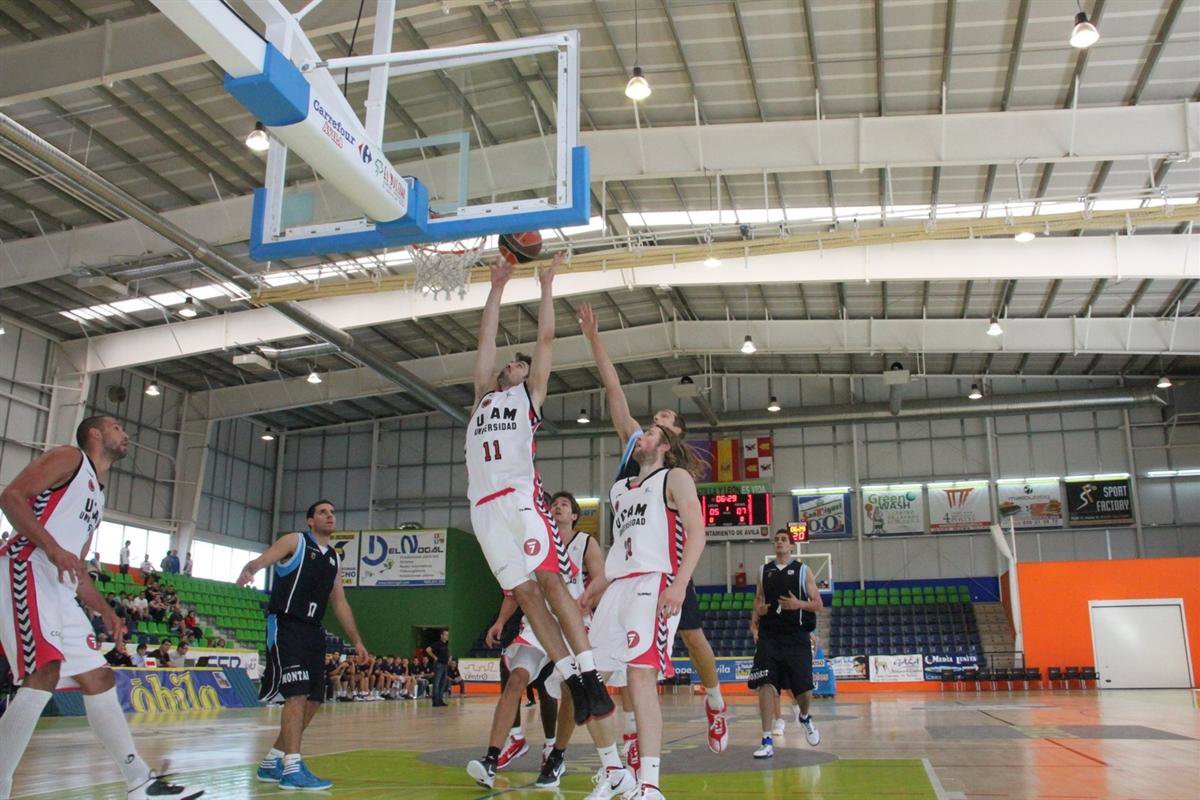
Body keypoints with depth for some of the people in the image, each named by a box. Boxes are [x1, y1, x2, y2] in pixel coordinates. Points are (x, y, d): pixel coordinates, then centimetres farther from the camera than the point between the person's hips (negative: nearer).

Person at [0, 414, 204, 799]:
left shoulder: (97, 495, 28)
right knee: (44, 675, -23)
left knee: (98, 678, 6)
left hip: (59, 590, 10)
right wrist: (53, 547, -23)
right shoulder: (69, 457, 3)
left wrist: (106, 613, 19)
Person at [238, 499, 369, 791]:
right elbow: (259, 561, -15)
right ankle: (292, 770, -13)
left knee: (313, 700, 7)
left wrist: (356, 641, 17)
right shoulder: (294, 541, -1)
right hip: (286, 626, -8)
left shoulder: (334, 559, 17)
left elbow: (340, 603, 21)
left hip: (313, 632, 8)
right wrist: (248, 570, -39)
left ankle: (272, 763, 20)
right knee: (297, 694, -16)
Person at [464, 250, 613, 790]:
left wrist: (546, 285, 20)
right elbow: (485, 338, 28)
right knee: (524, 594, -2)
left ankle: (591, 680, -17)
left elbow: (546, 338, 13)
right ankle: (573, 682, -1)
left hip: (519, 497, -5)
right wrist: (497, 287, 32)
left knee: (551, 583, -15)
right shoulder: (484, 394, 29)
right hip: (483, 505, 5)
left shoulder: (531, 393, 17)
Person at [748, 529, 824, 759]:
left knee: (804, 689, -1)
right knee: (766, 685, -12)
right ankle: (768, 741, -7)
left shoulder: (803, 570, 4)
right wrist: (754, 620, 2)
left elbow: (818, 604, 3)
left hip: (796, 637, -1)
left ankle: (804, 717, 35)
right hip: (769, 637, 1)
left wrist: (799, 604, -16)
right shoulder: (764, 570, 11)